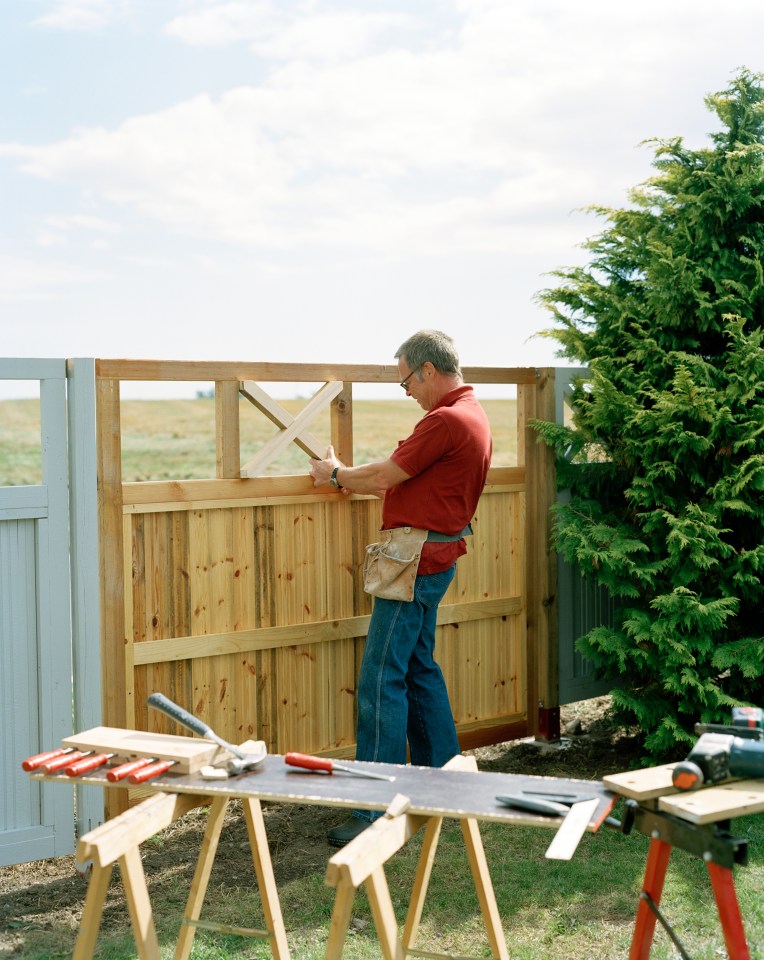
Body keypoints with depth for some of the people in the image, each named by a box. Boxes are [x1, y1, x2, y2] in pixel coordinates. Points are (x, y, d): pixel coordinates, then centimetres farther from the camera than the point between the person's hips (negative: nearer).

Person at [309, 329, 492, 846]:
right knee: (420, 670, 19)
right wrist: (352, 478, 18)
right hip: (432, 558, 11)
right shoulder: (471, 414, 15)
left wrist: (336, 474, 4)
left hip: (418, 561, -11)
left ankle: (376, 811, -4)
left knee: (382, 680, -8)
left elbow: (383, 477, -14)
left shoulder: (447, 420, -18)